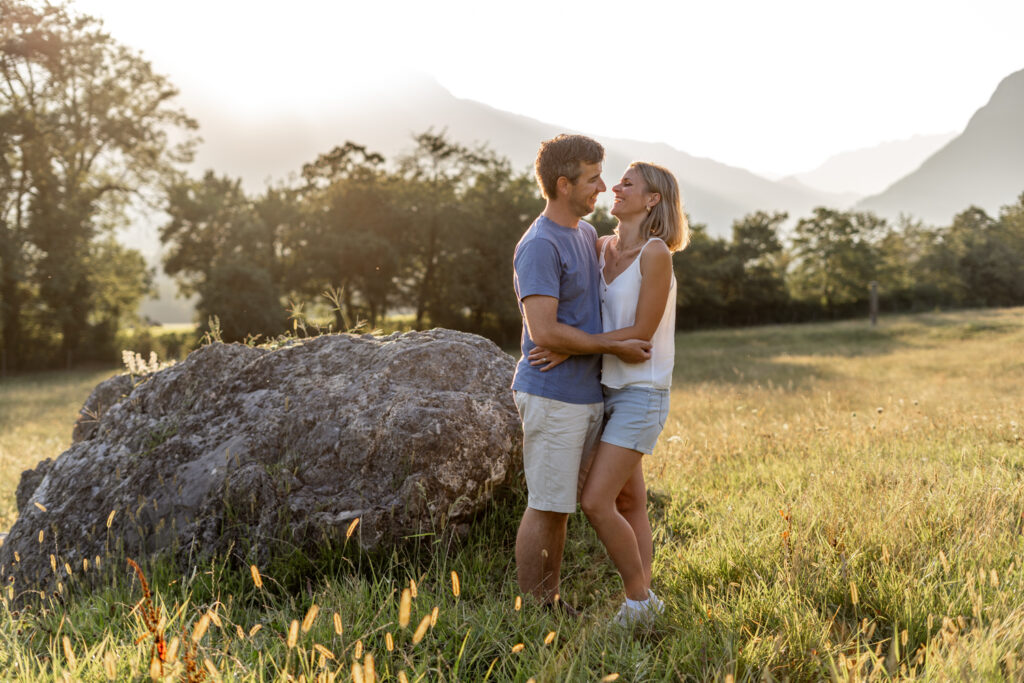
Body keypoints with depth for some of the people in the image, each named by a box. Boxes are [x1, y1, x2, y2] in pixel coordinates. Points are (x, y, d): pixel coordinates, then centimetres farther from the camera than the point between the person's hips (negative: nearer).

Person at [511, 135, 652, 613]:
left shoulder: (587, 234, 12)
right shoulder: (539, 246, -16)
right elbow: (544, 332, -24)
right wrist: (615, 347, -16)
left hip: (587, 393, 9)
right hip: (552, 397, -9)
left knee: (560, 504, 14)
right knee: (545, 506, -1)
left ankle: (551, 603, 24)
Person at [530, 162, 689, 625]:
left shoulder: (656, 253, -15)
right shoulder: (603, 247, 6)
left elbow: (642, 331, -18)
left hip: (641, 394, -8)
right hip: (609, 391, 8)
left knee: (595, 503, -12)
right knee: (628, 505, 11)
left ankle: (639, 598, 6)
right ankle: (642, 602, 20)